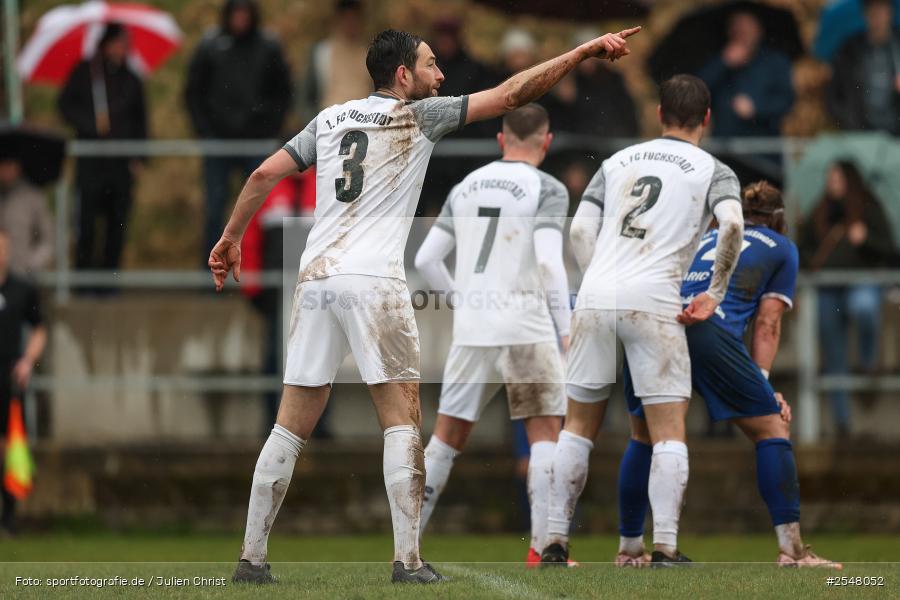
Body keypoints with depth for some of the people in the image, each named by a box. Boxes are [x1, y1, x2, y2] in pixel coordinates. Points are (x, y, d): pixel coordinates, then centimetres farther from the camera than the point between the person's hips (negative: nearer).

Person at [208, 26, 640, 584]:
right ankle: (408, 560, -6)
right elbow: (511, 94, 0)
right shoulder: (417, 116, 3)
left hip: (316, 279, 5)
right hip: (374, 281, -5)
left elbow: (265, 174, 13)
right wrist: (586, 51, 4)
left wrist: (230, 239, 23)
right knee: (402, 422, 1)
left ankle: (252, 557, 7)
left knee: (291, 428, 8)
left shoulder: (331, 119, 17)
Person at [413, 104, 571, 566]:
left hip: (470, 331, 5)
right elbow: (549, 262, -16)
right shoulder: (547, 189, -4)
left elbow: (425, 259, 11)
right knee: (545, 433, 2)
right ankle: (543, 550, -5)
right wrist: (564, 328, -8)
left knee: (447, 436, 12)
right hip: (525, 326, -5)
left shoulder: (465, 187, 13)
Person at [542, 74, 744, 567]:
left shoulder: (618, 161, 19)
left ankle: (554, 543, 10)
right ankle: (665, 549, -8)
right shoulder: (713, 171, 8)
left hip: (595, 294, 4)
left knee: (578, 425, 12)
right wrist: (715, 294, -3)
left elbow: (580, 231, 11)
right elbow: (731, 225, -11)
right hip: (653, 300, -3)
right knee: (669, 430, 1)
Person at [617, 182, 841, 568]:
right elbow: (767, 324, 13)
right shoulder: (781, 249, 23)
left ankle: (629, 549, 24)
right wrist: (762, 384, 11)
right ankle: (791, 549, -2)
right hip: (708, 329, -5)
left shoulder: (705, 239, 36)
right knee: (771, 430, 6)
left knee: (643, 438, 22)